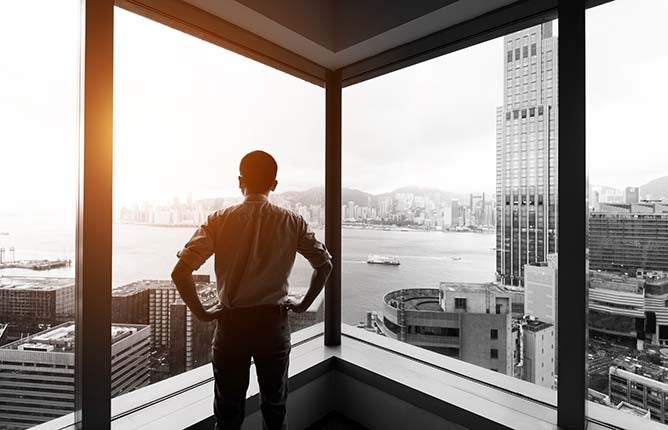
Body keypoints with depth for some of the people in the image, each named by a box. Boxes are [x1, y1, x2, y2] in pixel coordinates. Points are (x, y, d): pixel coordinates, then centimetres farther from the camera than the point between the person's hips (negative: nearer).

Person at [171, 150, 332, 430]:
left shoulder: (219, 221, -10)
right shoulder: (291, 222, -7)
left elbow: (180, 272, -15)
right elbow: (324, 265, -6)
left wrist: (201, 312, -3)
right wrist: (304, 304, 4)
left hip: (231, 323, 0)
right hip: (274, 322, 1)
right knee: (275, 407, 22)